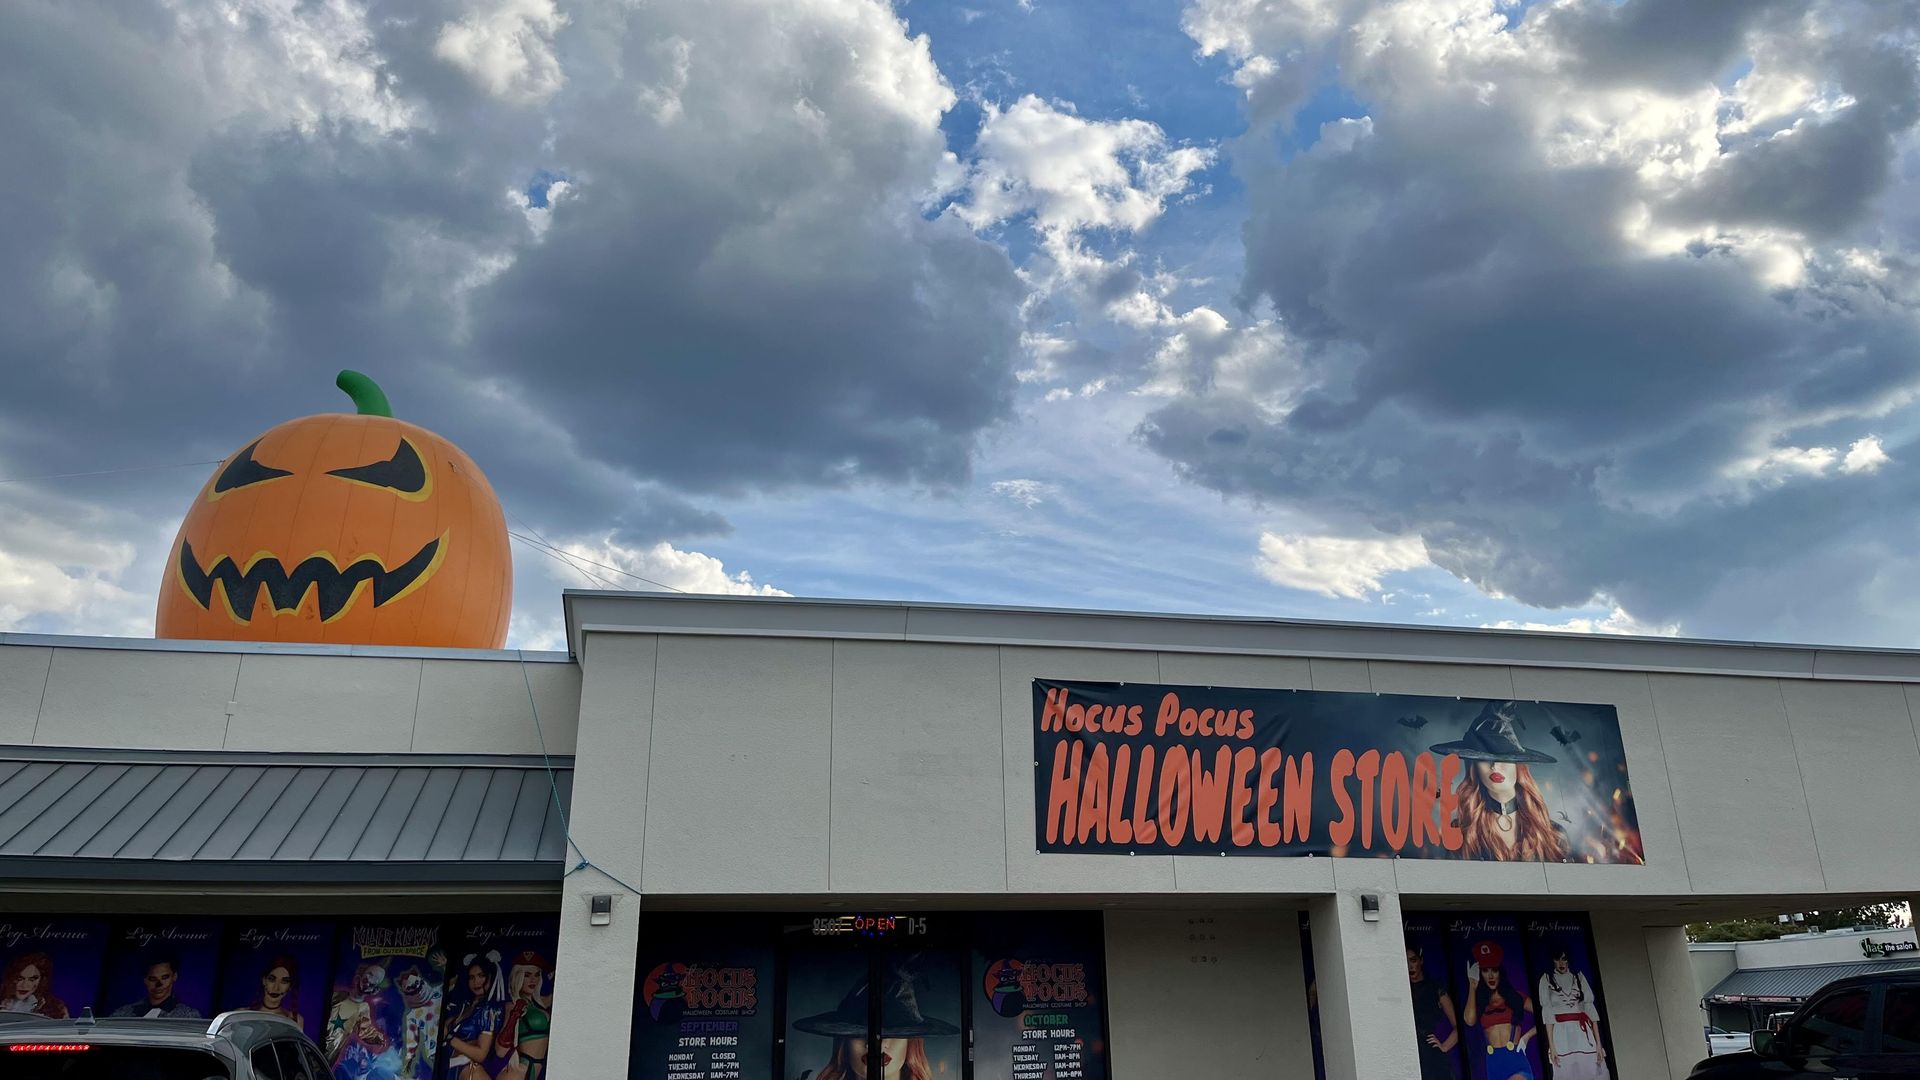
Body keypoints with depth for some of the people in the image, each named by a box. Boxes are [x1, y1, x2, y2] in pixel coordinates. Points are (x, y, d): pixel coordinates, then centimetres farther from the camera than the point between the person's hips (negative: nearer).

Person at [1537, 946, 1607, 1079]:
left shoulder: (1579, 977, 12)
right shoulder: (1546, 979, 6)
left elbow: (1590, 1007, 4)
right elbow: (1547, 1012, -2)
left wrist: (1598, 1043, -5)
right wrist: (1551, 1046, -12)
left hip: (1583, 1033, 2)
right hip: (1562, 1034, -2)